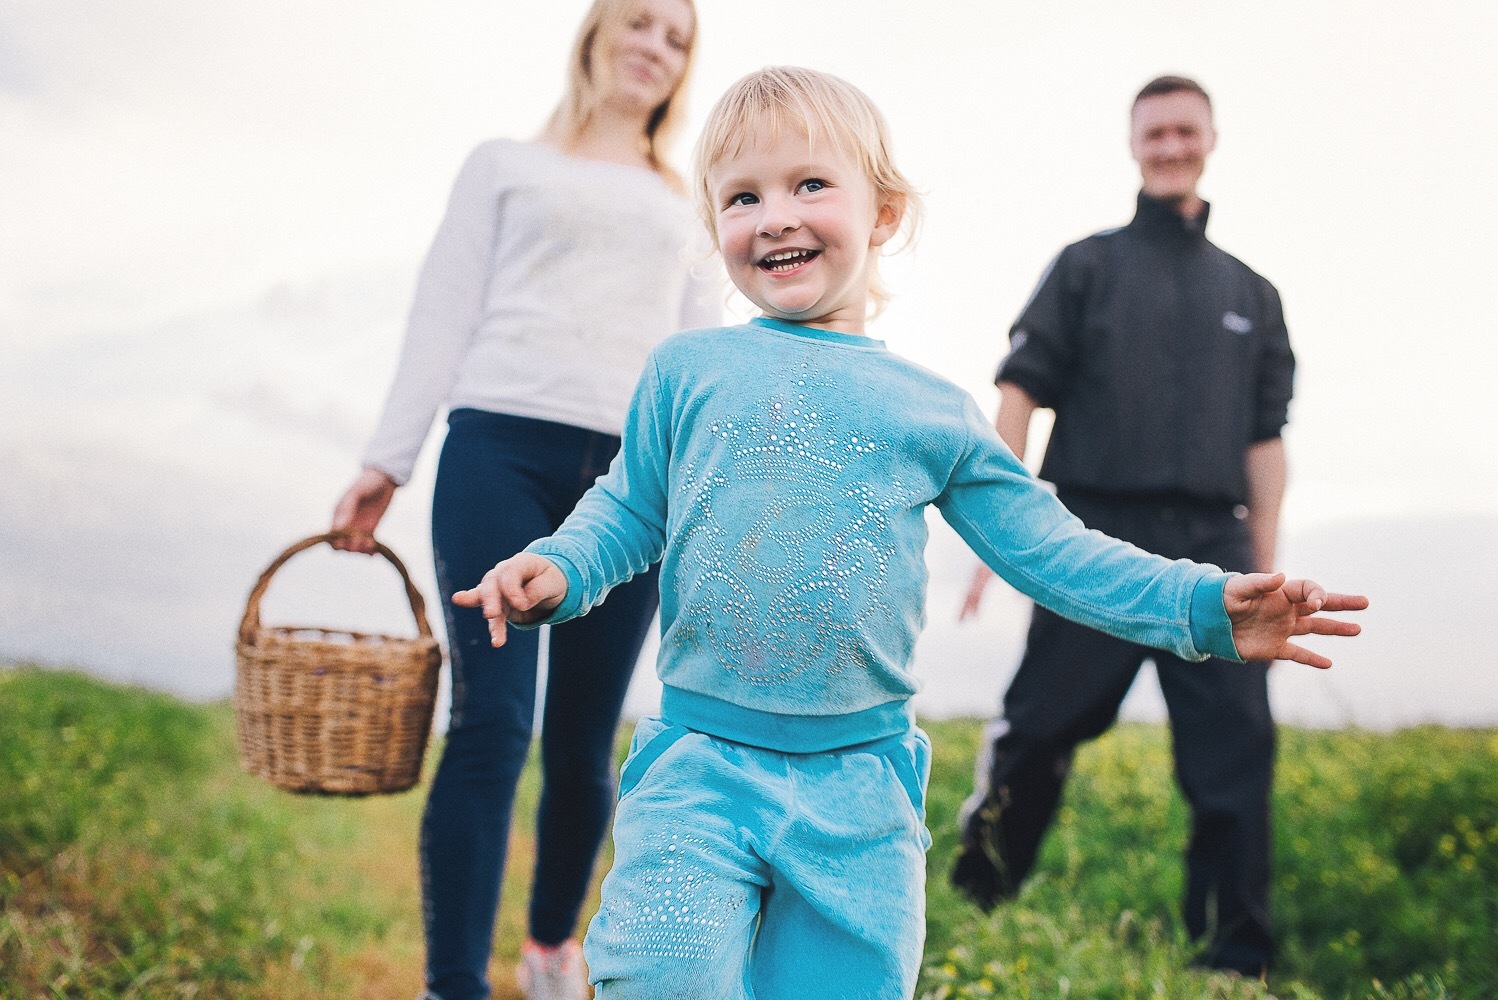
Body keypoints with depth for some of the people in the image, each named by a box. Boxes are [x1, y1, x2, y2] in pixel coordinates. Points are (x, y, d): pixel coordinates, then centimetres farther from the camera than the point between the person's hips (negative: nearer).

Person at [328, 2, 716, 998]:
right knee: (491, 721, -13)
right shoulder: (506, 165, 18)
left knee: (583, 744, 2)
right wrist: (387, 461, 2)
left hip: (636, 472, 2)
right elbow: (445, 317, 11)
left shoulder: (687, 207, 24)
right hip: (501, 444, -2)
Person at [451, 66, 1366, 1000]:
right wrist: (556, 569, -9)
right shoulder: (687, 372, 5)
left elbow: (1050, 549, 7)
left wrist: (1207, 606, -2)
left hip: (859, 787, 1)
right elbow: (626, 512, 12)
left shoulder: (933, 413, 6)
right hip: (698, 764, -1)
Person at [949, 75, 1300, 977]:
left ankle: (1238, 958, 2)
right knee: (1039, 733, -1)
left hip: (1212, 545, 3)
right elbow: (1021, 395, 3)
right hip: (1096, 538, -2)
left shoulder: (1251, 293, 19)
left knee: (1237, 750, -5)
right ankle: (972, 910, 18)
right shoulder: (1087, 266, 11)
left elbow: (1265, 439, 16)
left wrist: (1265, 566, 7)